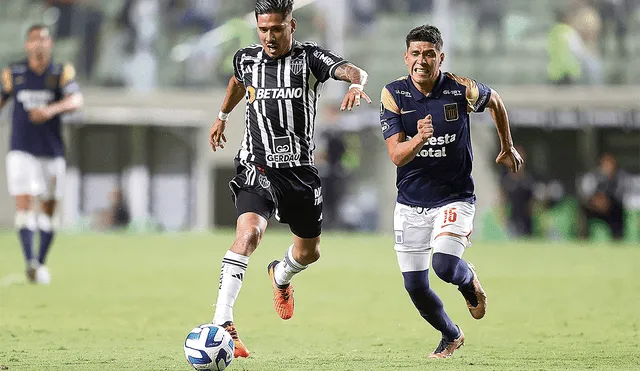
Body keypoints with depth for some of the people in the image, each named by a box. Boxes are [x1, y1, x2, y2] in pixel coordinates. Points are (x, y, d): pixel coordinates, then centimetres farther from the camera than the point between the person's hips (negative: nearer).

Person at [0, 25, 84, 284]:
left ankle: (41, 263, 23)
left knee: (47, 212, 9)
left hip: (52, 153, 1)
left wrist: (51, 110, -35)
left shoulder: (61, 73, -1)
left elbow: (76, 100, -18)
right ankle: (30, 262, -26)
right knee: (24, 205, -16)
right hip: (21, 152, -1)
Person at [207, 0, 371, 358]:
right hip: (257, 168, -1)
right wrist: (223, 116, 41)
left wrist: (357, 83, -49)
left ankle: (281, 275, 56)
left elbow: (351, 70, -26)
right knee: (249, 232, -28)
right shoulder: (247, 59, 2)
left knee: (308, 253, 17)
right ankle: (222, 322, -34)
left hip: (301, 170, 1)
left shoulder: (310, 57, -6)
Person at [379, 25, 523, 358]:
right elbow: (396, 156, -15)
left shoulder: (462, 90, -12)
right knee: (416, 287, 2)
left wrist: (507, 148, 23)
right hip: (410, 203, 2)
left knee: (445, 266, -25)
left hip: (454, 198, -2)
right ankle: (451, 336, 31)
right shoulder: (394, 94, -9)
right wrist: (419, 138, -36)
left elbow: (495, 101, 12)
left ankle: (469, 280, 13)